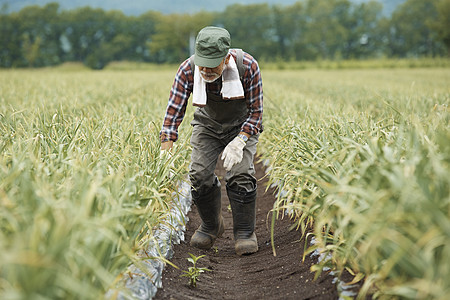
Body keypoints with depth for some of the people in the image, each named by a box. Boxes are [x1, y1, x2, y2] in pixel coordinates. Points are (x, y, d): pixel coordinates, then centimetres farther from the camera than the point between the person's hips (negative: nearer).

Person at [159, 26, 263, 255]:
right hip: (208, 124, 2)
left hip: (242, 125, -2)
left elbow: (256, 112, -20)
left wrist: (239, 142, -34)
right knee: (199, 174, -13)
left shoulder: (248, 67, -31)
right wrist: (165, 153, -36)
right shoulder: (188, 70, -28)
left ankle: (245, 232, -2)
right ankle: (211, 226, 14)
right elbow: (173, 112, -26)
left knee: (240, 174, -21)